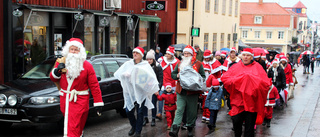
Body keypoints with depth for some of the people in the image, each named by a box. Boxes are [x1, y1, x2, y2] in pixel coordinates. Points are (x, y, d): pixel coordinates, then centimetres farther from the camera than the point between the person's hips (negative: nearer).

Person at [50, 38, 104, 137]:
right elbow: (53, 79, 14)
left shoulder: (87, 66, -5)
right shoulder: (61, 62, 7)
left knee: (73, 128, -11)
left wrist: (98, 103, -10)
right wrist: (57, 71, -9)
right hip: (65, 99, 5)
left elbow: (94, 85, -7)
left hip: (79, 101, -5)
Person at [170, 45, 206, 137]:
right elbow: (172, 74, 17)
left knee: (192, 111, 7)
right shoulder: (180, 64, 12)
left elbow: (203, 76, 4)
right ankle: (175, 129, -12)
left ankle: (190, 128, 23)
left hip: (192, 92, -1)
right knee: (179, 110, -6)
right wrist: (177, 76, -5)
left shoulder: (198, 64, 3)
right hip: (181, 92, 2)